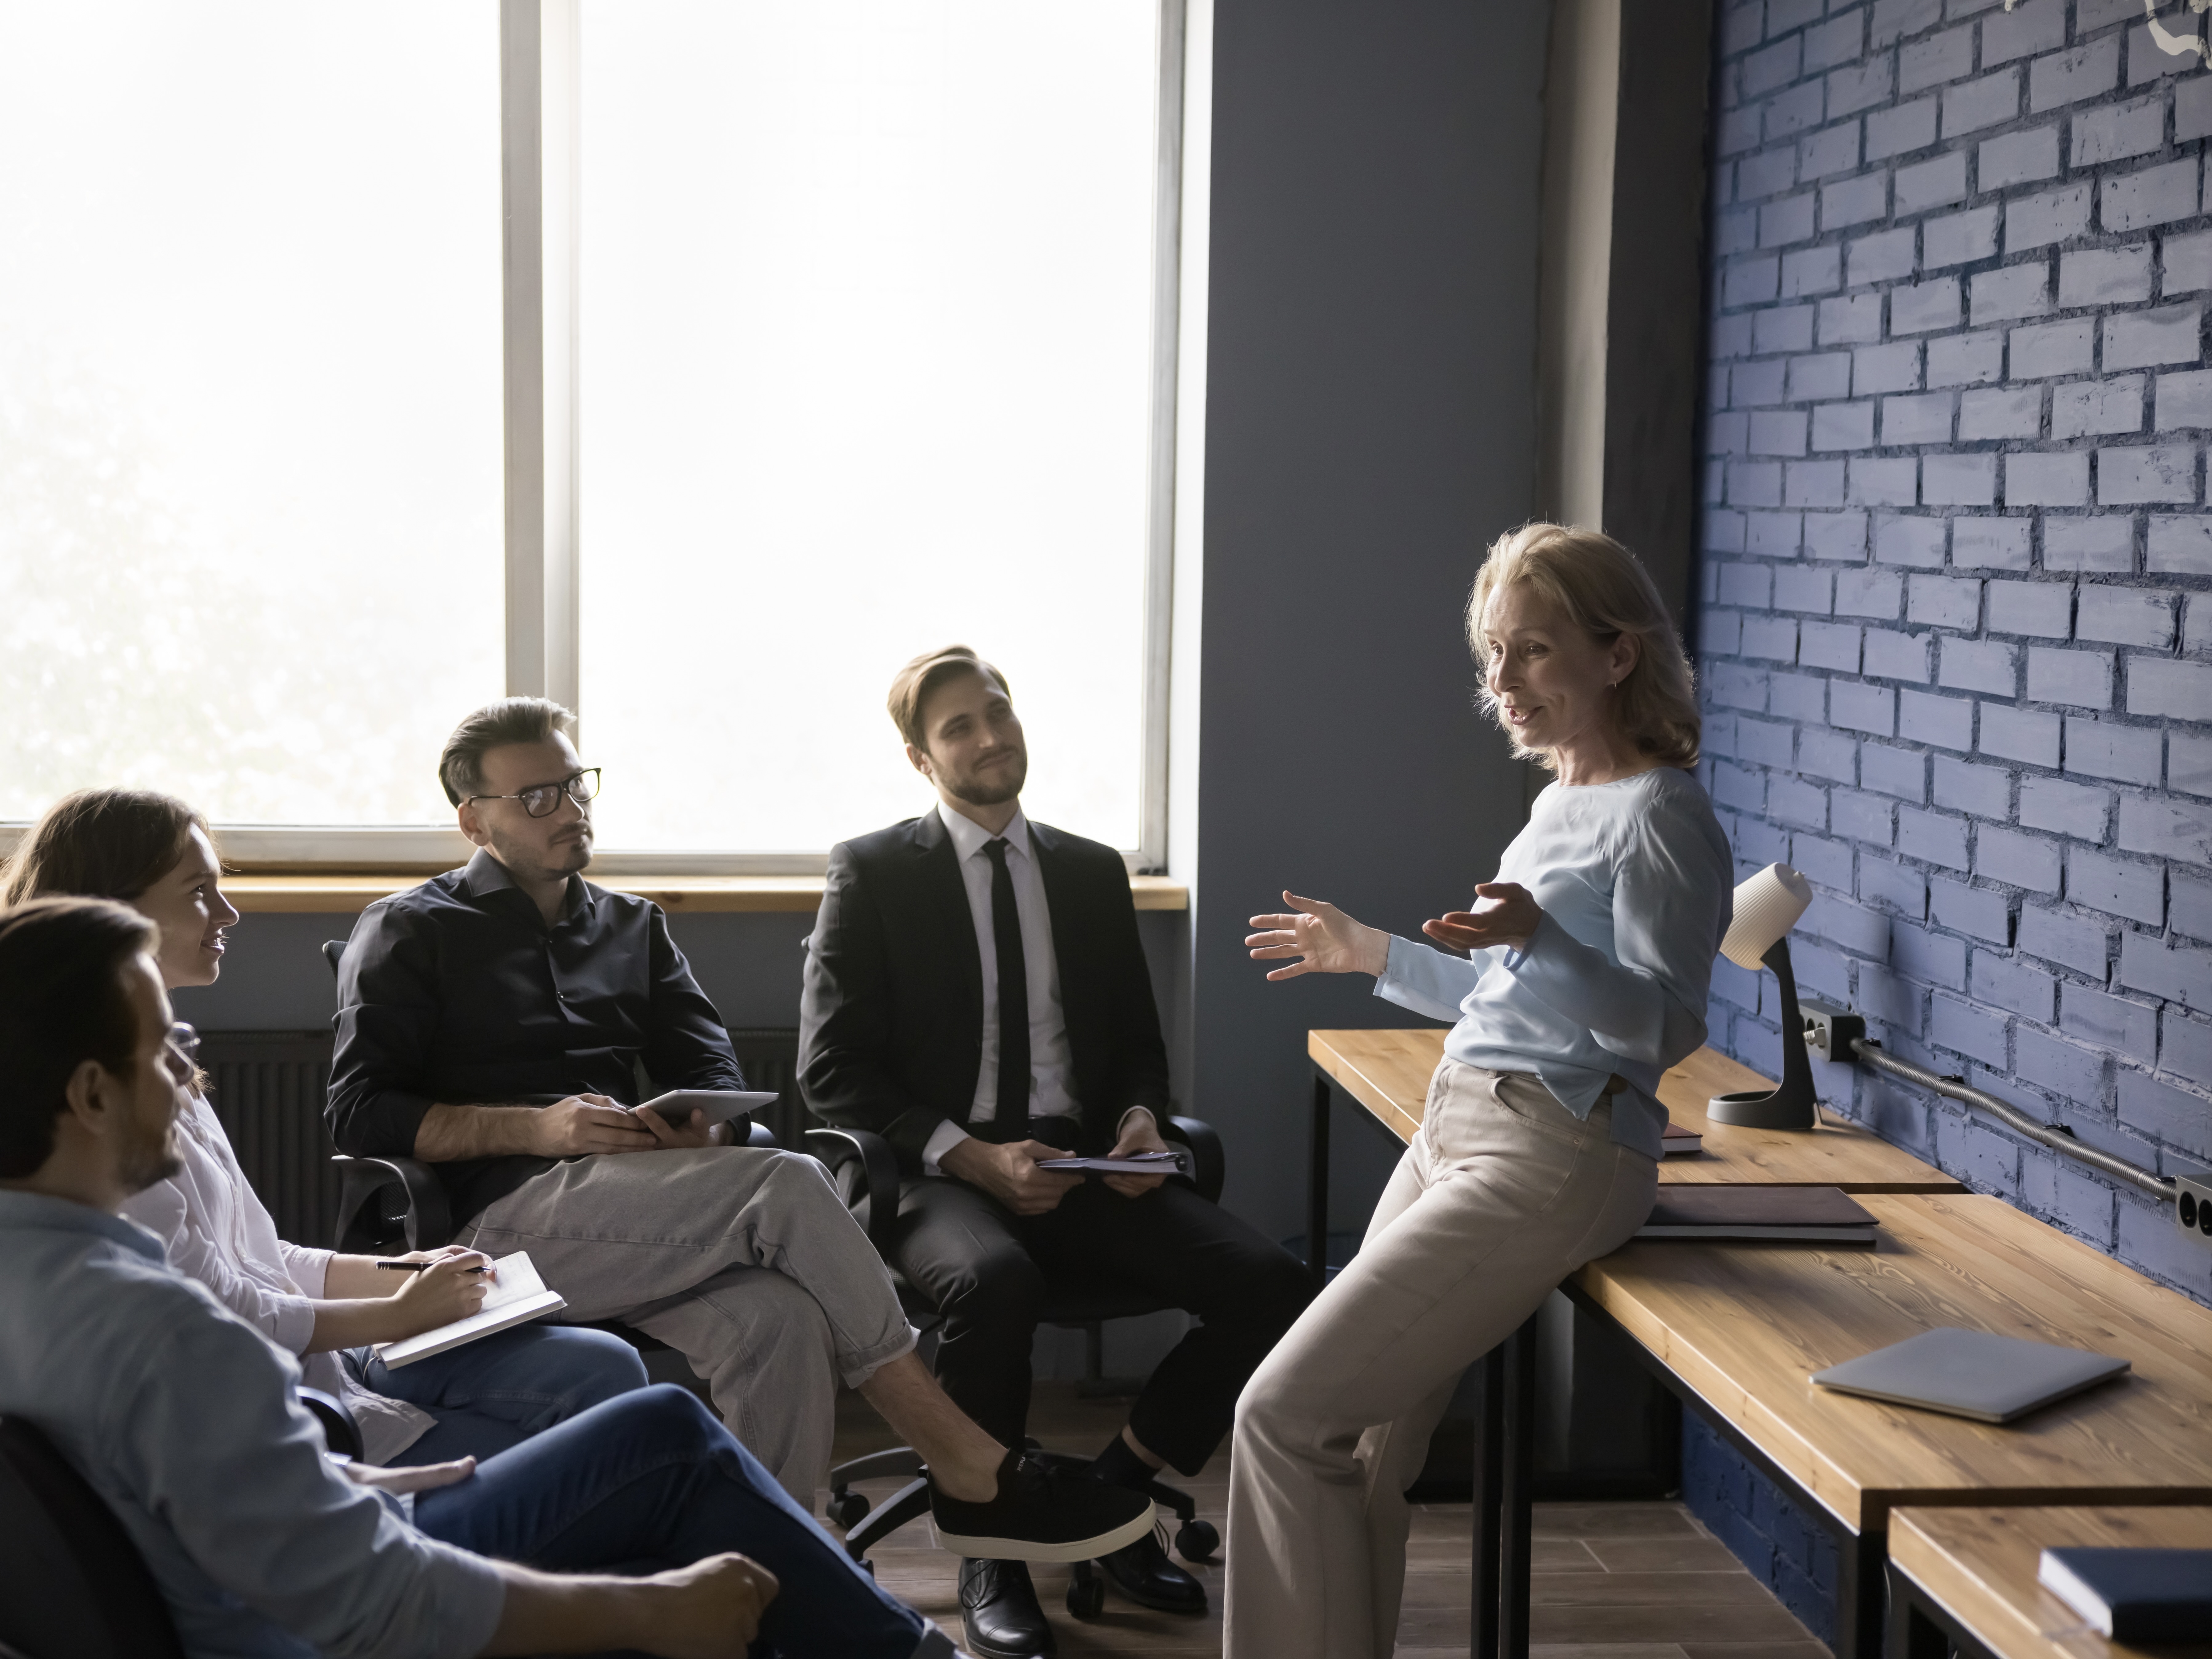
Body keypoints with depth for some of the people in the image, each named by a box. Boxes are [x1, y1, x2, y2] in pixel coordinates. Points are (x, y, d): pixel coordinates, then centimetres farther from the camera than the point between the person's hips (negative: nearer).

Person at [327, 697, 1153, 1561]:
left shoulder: (633, 927, 26)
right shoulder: (410, 931, 12)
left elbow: (717, 1076, 19)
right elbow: (357, 1113, 0)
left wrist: (707, 1129, -7)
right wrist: (537, 1128, -13)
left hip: (625, 1215, 5)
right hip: (509, 1216, -4)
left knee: (780, 1319, -32)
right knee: (788, 1186, -27)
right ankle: (971, 1470, -23)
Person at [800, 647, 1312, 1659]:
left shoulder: (1094, 874, 16)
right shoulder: (872, 874, 2)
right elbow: (831, 1072, -3)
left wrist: (1141, 1117, -3)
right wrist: (972, 1156, -16)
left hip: (1081, 1163, 4)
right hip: (938, 1172, -4)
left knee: (1266, 1283, -20)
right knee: (993, 1280, -39)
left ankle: (1109, 1494, 2)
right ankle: (992, 1554, -15)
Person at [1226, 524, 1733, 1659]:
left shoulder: (1658, 814, -9)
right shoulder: (1559, 805, 19)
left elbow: (1663, 1026, -18)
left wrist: (1538, 938, -33)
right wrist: (1370, 955, 31)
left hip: (1551, 1159, -9)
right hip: (1457, 1134, 9)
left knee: (1287, 1414, -13)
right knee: (1361, 1447, 6)